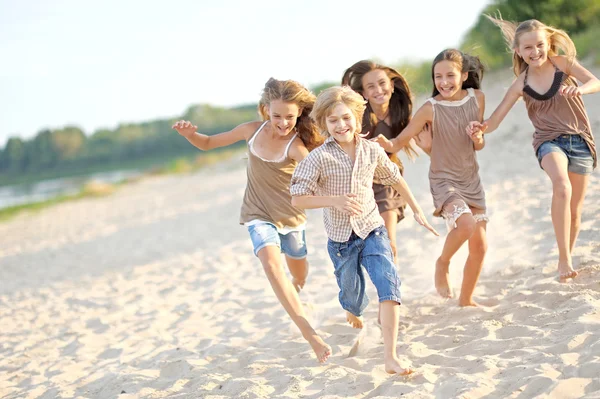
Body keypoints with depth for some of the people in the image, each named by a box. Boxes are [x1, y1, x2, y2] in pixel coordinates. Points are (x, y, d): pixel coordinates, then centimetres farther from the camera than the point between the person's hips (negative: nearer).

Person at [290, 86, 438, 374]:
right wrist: (335, 201, -29)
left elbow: (395, 179, 14)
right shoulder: (318, 158, -15)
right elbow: (297, 198, -16)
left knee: (389, 284, -20)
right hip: (341, 239, -1)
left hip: (373, 231, 1)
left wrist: (417, 210, 20)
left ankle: (390, 358, -20)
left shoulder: (372, 151, -4)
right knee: (352, 294, 17)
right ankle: (353, 313, 58)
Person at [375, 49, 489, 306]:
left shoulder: (477, 98, -2)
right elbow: (401, 141, -17)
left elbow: (479, 146, 8)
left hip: (471, 179, 5)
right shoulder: (430, 109, -16)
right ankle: (443, 263, 0)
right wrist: (386, 144, -39)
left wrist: (479, 138, -15)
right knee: (467, 223, -31)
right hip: (444, 180, -5)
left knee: (479, 247, 5)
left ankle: (466, 299, 27)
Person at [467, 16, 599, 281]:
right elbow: (494, 122, -6)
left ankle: (567, 259, 31)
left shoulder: (562, 63, -5)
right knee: (562, 187, -33)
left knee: (575, 209, 8)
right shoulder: (522, 84, -4)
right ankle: (564, 259, -28)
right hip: (549, 140, -1)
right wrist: (480, 127, -29)